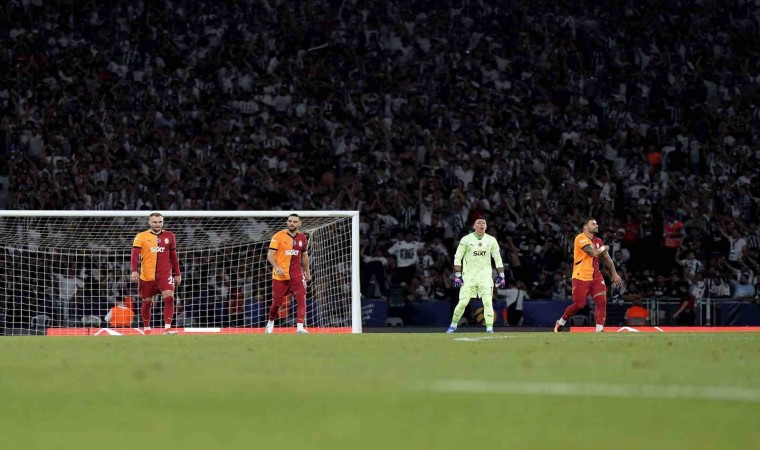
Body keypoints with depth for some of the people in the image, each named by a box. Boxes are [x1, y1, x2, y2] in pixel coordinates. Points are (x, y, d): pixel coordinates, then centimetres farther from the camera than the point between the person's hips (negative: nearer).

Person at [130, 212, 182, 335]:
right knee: (147, 302, 9)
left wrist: (177, 274, 15)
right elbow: (135, 254, -6)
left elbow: (173, 256, 15)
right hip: (147, 276, -1)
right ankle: (146, 329, 26)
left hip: (165, 274, 1)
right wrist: (134, 271, -19)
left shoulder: (169, 236, 9)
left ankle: (167, 328, -20)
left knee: (169, 297, -19)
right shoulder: (141, 236, 1)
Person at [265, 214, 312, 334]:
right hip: (280, 275, -3)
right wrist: (277, 267, -25)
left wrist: (307, 272, 23)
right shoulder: (278, 236, -7)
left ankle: (300, 327, -18)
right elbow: (270, 255, -9)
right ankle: (270, 323, 31)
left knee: (301, 299, -15)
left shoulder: (302, 238, 7)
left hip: (297, 274, 3)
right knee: (277, 302, 4)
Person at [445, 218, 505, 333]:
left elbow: (498, 259, 9)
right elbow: (457, 258, 0)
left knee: (488, 302, -10)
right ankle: (453, 326, 14)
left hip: (485, 275, 1)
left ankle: (489, 329, -8)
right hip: (469, 275, -1)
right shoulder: (466, 239, -1)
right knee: (463, 302, -3)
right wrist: (457, 275, -7)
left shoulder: (491, 240, 5)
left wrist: (501, 276, 3)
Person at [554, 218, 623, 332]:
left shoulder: (598, 241, 13)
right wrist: (603, 248, -3)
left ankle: (599, 329, -11)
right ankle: (560, 322, 19)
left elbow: (606, 258, 18)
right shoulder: (581, 238, -12)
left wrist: (614, 274, 11)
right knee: (579, 304, -5)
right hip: (581, 277, -6)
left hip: (595, 277, 6)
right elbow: (593, 253, -23)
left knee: (602, 301, -10)